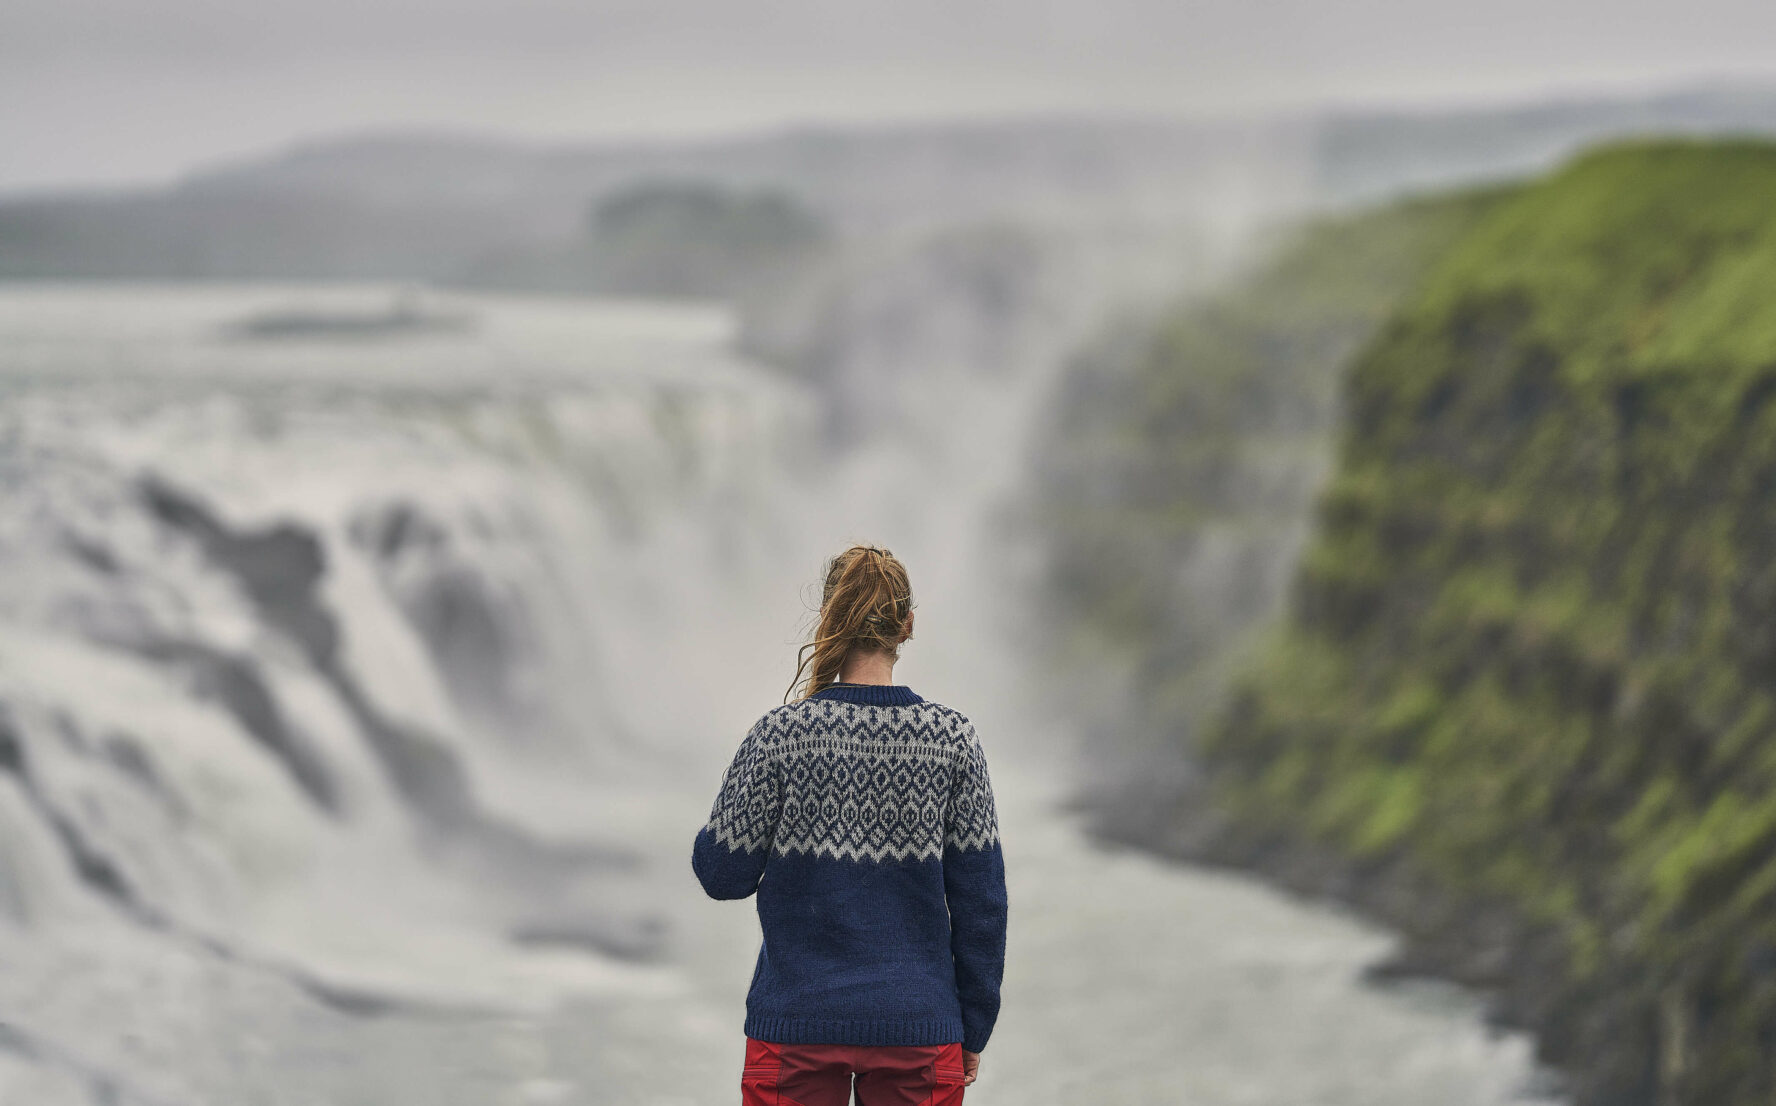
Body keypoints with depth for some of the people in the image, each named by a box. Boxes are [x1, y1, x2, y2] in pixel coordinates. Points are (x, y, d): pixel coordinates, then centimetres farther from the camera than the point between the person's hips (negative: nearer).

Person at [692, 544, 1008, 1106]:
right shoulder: (953, 737, -3)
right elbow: (980, 897, 1)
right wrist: (974, 1028, 10)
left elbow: (722, 875, -2)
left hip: (797, 1024, -1)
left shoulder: (778, 734, -7)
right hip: (918, 1026, 1)